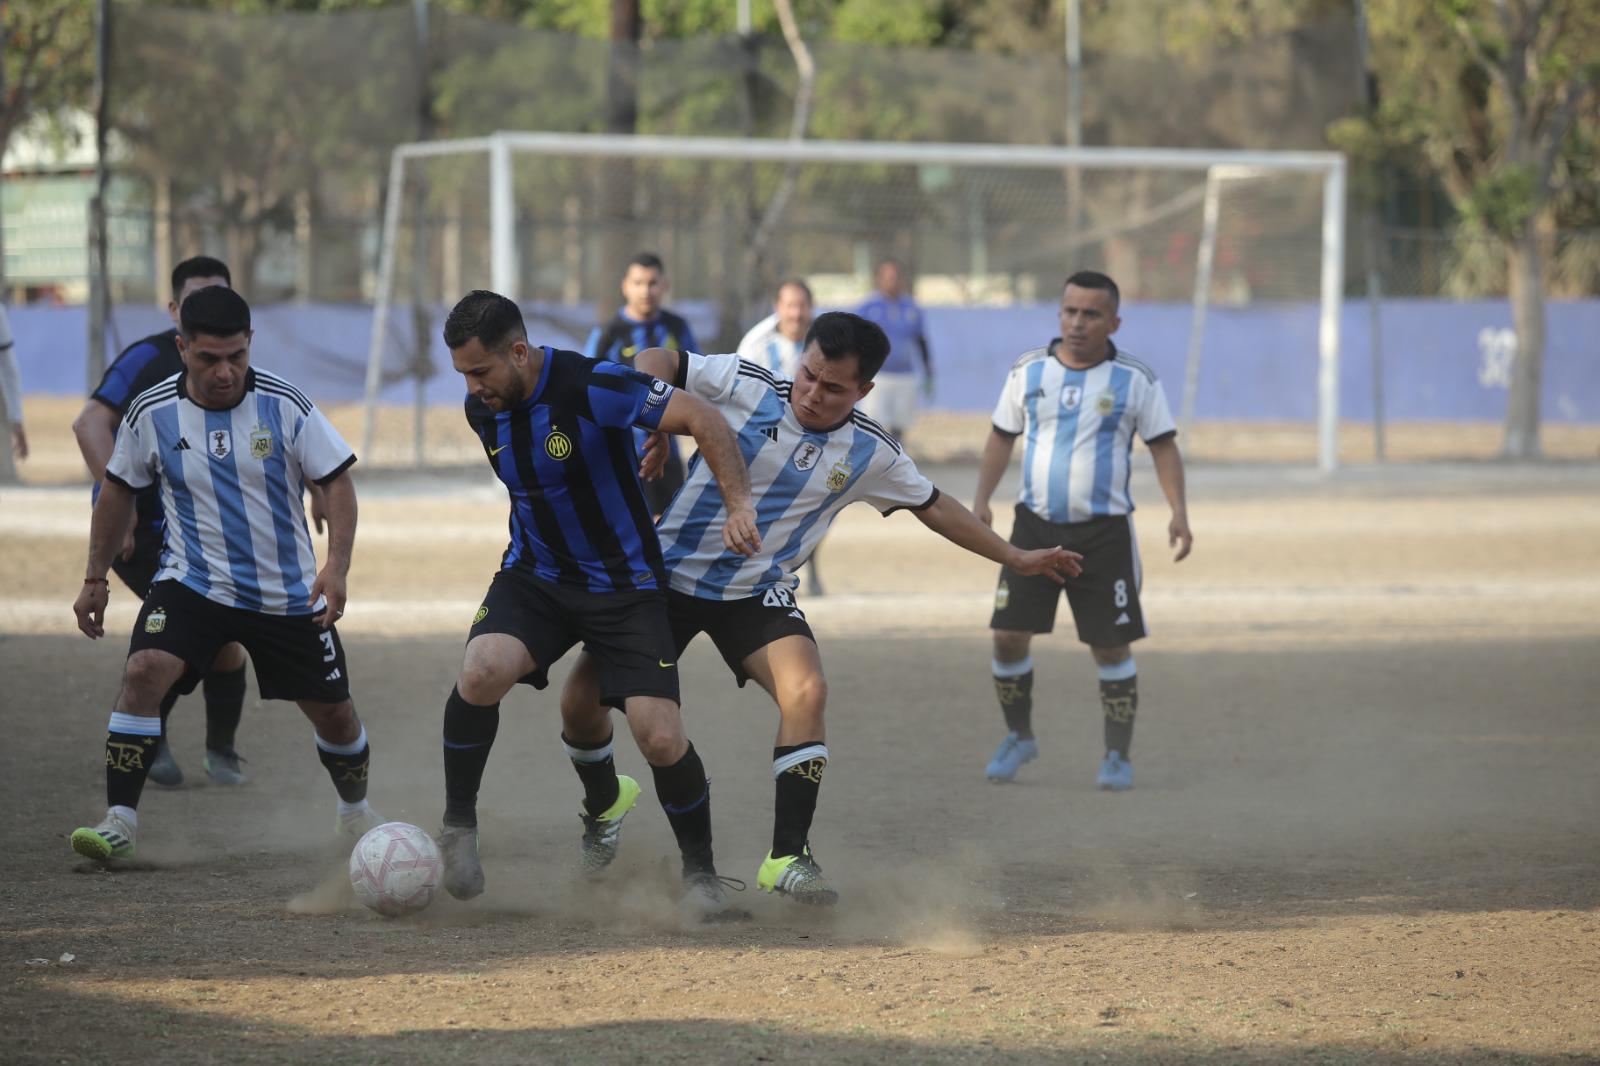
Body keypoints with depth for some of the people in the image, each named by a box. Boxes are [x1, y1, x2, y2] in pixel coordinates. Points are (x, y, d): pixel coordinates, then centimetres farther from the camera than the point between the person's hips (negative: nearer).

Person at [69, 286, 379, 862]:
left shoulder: (284, 405, -13)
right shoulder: (152, 413, -9)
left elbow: (338, 484, -8)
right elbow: (118, 491, 7)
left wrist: (336, 567, -21)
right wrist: (95, 580, 8)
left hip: (289, 592, 0)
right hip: (191, 581, 0)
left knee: (333, 711, 8)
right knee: (144, 670, -25)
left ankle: (357, 811, 39)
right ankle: (119, 821, -22)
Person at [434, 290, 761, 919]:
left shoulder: (593, 387, -23)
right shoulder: (482, 409, -2)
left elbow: (703, 420, -24)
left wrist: (739, 504, -34)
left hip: (624, 586, -4)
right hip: (534, 577, 4)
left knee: (661, 738, -13)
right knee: (482, 672, -26)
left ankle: (700, 870, 12)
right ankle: (458, 825, -7)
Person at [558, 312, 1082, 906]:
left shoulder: (869, 454, -4)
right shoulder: (741, 385, -12)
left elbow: (934, 507, 11)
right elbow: (656, 362, -1)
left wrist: (1015, 558, 15)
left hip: (757, 594, 1)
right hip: (668, 573, -1)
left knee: (806, 693, -25)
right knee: (583, 702, -4)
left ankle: (787, 858, -19)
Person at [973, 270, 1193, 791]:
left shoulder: (1136, 380, -1)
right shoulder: (1028, 371, 5)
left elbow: (1163, 446, 1)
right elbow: (1002, 437, 13)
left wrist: (1179, 512, -10)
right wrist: (981, 501, 3)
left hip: (1103, 531, -2)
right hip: (1035, 525, 2)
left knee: (1110, 646, -1)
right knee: (1008, 635, -2)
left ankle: (1119, 755, 11)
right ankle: (1019, 736, 19)